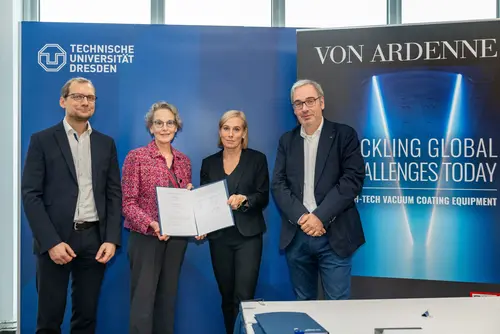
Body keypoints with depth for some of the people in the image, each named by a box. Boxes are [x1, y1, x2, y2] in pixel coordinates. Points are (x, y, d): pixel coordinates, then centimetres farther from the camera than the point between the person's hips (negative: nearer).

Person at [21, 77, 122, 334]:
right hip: (55, 239, -2)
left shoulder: (106, 143, 11)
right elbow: (30, 195, -5)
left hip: (94, 239, 3)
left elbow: (114, 194, 8)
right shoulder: (42, 140, 1)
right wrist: (51, 242, -14)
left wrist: (112, 239, -4)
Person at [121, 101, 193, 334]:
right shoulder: (136, 157, -6)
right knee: (143, 300, -4)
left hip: (177, 238, 5)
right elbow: (127, 202, -9)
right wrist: (151, 224, -24)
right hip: (146, 237, -5)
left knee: (168, 299, 12)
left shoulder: (184, 161, 9)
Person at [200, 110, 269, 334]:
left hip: (248, 235, -3)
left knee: (243, 297, -9)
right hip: (219, 237, 3)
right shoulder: (209, 163, 9)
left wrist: (244, 199, -23)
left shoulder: (257, 159, 1)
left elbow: (263, 198, -4)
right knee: (226, 296, 10)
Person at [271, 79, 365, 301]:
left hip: (334, 235, -3)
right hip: (296, 236, 3)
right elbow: (278, 185, 4)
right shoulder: (287, 140, 11)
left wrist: (320, 217, -16)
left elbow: (353, 180, -9)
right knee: (303, 305, 13)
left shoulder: (344, 135, 1)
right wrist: (301, 217, -12)